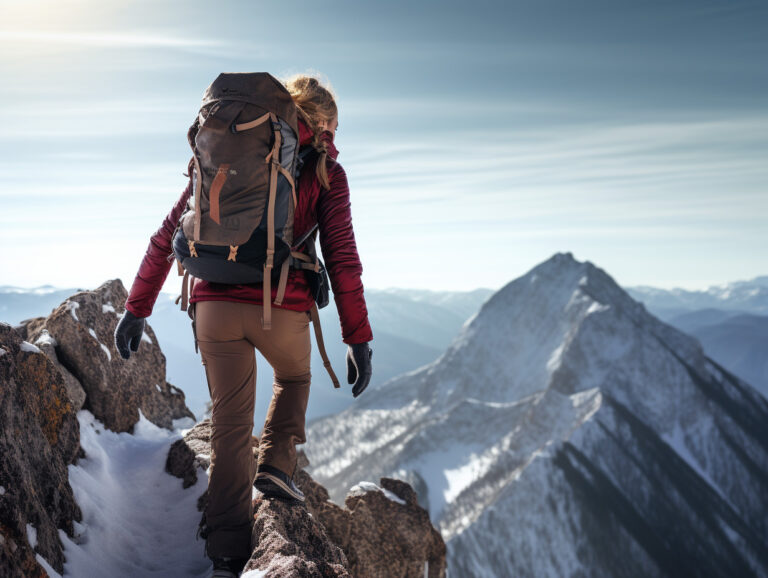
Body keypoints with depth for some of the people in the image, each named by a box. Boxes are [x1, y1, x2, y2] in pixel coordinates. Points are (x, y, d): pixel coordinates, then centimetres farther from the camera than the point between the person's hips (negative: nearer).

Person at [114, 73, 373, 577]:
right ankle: (276, 464, 16)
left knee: (230, 423, 12)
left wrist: (138, 307, 14)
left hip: (215, 304, 2)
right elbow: (342, 257, -2)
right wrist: (359, 338, 2)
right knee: (294, 377, 32)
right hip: (282, 309, -2)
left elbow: (170, 234, 10)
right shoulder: (325, 171, 5)